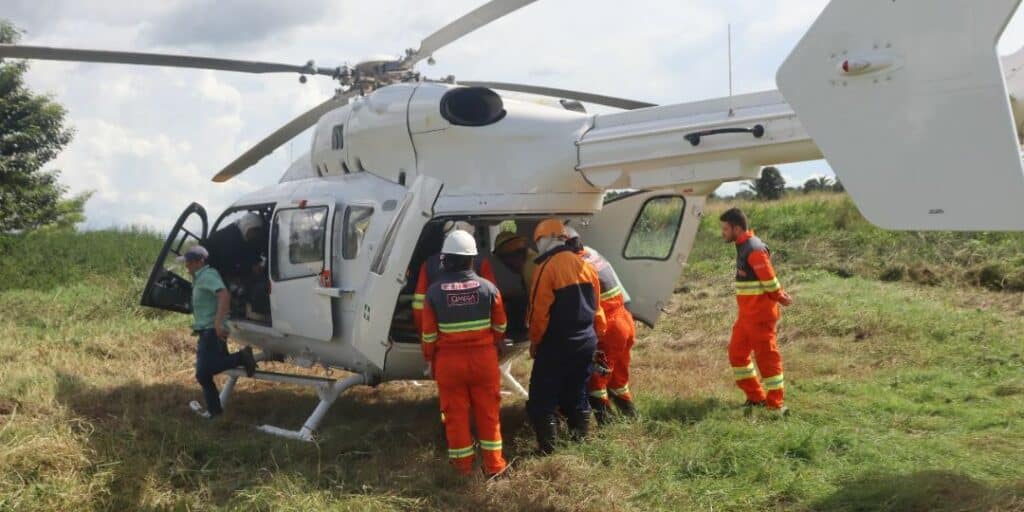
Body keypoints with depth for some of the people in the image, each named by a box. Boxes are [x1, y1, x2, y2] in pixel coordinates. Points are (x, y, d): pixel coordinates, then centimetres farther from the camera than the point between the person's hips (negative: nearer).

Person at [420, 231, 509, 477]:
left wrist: (430, 360, 13)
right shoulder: (488, 287, -7)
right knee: (488, 412, 10)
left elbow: (429, 334, -2)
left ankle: (463, 465, 18)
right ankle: (494, 464, 15)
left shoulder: (434, 291, -9)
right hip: (484, 357, 1)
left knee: (456, 413, 10)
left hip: (449, 360, -1)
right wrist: (496, 346, 24)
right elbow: (500, 326, 5)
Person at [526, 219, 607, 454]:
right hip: (585, 343, 7)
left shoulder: (548, 268, -15)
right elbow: (596, 307, 12)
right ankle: (580, 438, 23)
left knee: (543, 397, 1)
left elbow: (539, 311, -15)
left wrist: (535, 342, -2)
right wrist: (595, 336, 21)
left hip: (556, 345, -7)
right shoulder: (585, 265, 6)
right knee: (577, 394, 17)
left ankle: (547, 446, 1)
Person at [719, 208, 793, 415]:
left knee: (766, 356, -3)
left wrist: (780, 298, -3)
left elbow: (769, 281, -18)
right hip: (747, 313, 10)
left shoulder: (754, 250, -20)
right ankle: (756, 398, 23)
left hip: (760, 314, -10)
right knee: (737, 353, 15)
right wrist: (781, 295, 6)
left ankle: (775, 404, 4)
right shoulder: (744, 246, 12)